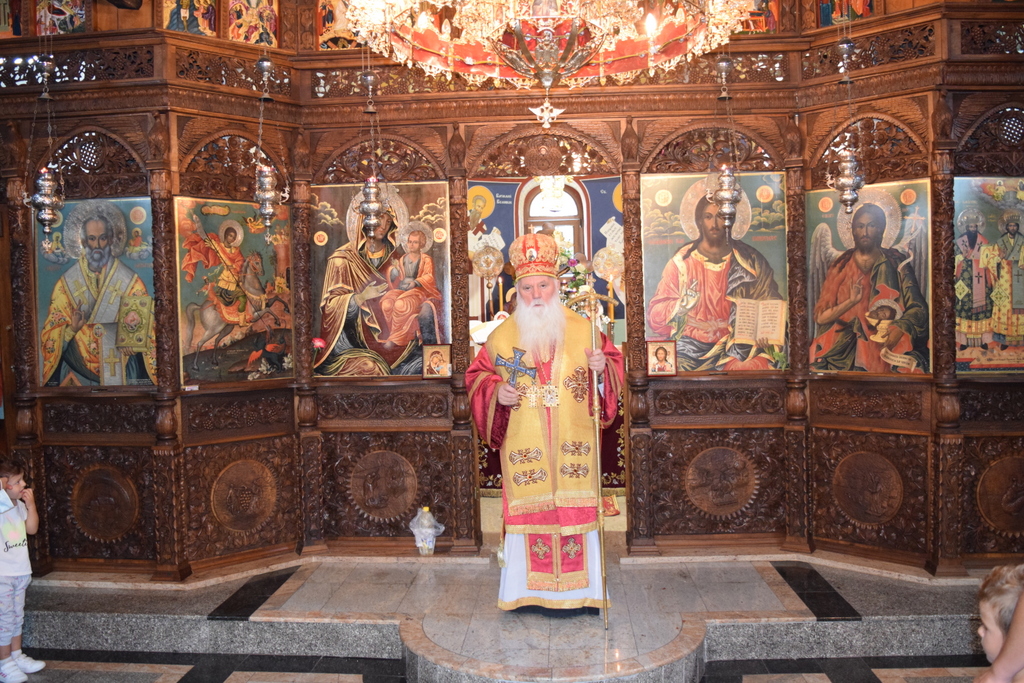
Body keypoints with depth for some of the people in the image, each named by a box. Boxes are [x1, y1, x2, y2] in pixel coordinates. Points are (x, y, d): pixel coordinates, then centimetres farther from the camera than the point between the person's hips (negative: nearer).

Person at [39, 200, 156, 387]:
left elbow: (146, 330, 3)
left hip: (121, 373, -1)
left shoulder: (131, 282, 1)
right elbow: (50, 335, 4)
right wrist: (72, 328, -14)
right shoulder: (66, 283, 4)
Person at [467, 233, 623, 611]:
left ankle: (574, 590, 18)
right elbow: (478, 374, 12)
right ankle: (529, 589, 18)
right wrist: (495, 391, -8)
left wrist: (602, 368, -15)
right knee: (527, 512, 4)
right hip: (524, 448, 0)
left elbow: (614, 364, 8)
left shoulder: (583, 329, 2)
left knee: (575, 511, 4)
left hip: (574, 445, 0)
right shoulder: (502, 335, 4)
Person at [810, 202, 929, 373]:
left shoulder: (896, 263, 7)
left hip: (886, 344, -1)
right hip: (844, 345, 1)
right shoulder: (840, 267, 10)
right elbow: (820, 317, 3)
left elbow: (918, 309, 0)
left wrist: (899, 329, -20)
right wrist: (851, 301, -13)